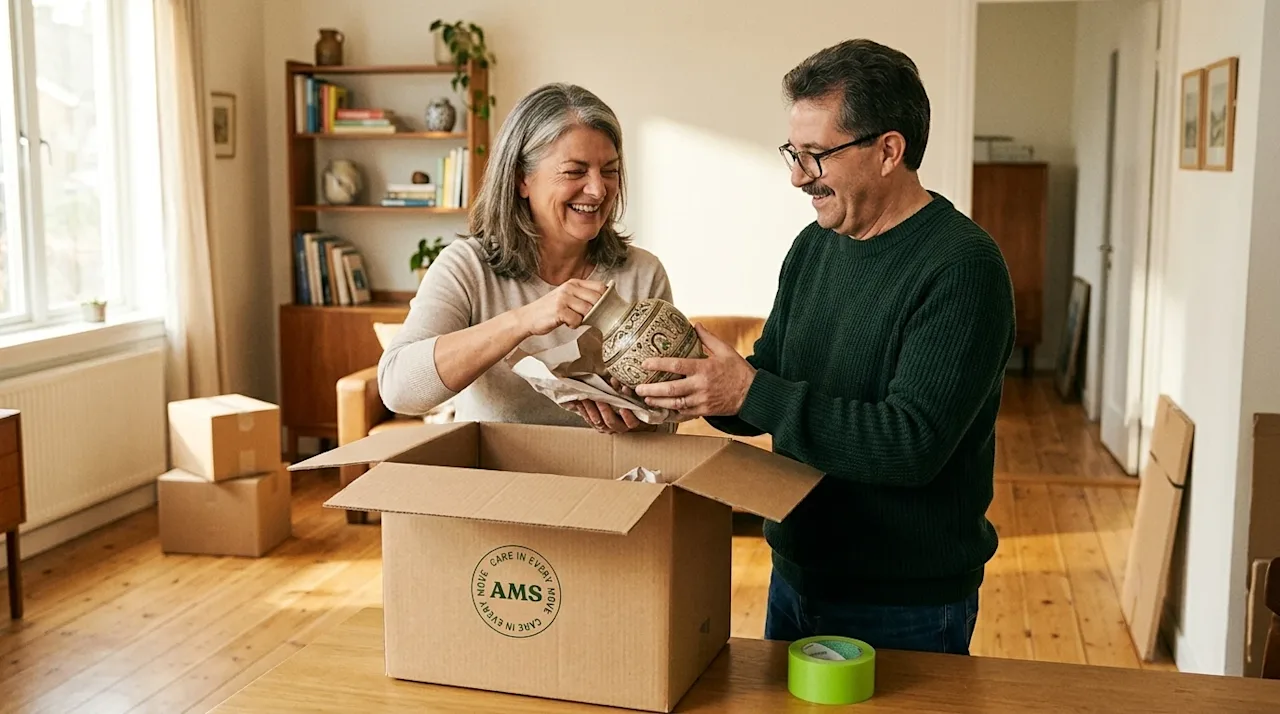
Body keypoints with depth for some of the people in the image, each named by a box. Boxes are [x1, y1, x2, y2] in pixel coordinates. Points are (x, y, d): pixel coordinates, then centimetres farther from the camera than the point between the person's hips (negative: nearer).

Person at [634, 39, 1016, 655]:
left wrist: (751, 391, -29)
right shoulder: (813, 247, 4)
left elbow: (912, 443, -28)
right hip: (795, 578, 7)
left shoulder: (963, 267, -20)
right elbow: (765, 394, 8)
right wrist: (690, 382, -12)